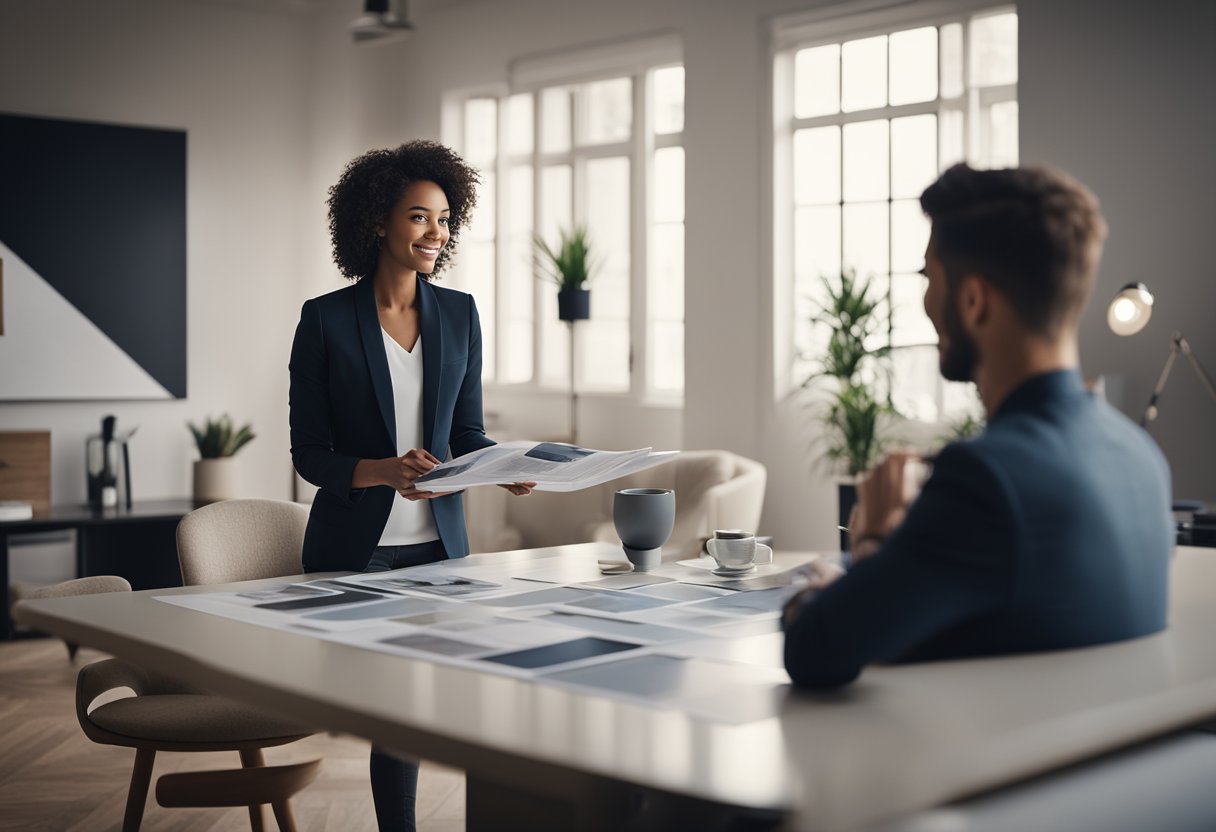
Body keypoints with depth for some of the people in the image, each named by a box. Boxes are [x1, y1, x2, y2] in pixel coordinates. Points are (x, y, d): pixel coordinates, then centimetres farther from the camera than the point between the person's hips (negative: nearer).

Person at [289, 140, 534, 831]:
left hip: (437, 543, 3)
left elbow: (467, 433, 10)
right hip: (355, 547, -3)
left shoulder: (459, 314, 5)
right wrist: (386, 471, -24)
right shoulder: (327, 320, -6)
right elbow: (309, 453, -6)